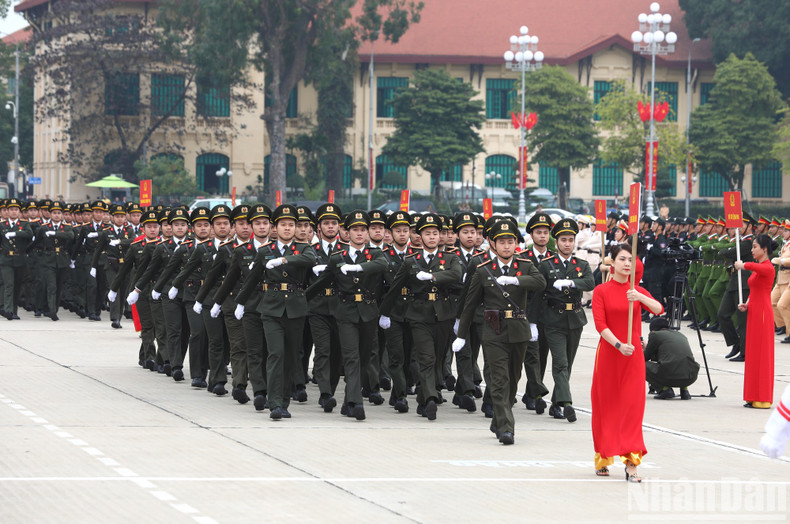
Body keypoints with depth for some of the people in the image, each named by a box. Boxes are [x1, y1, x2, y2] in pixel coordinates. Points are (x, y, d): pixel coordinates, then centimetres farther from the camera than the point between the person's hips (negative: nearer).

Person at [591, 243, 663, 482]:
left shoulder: (638, 291, 8)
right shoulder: (601, 291, 0)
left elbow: (659, 310, -9)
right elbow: (600, 324, -10)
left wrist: (640, 297, -27)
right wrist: (618, 345, -23)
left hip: (633, 354, 2)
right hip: (608, 352, -1)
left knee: (632, 406, -6)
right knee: (606, 406, 6)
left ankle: (631, 462, -11)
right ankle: (603, 459, 21)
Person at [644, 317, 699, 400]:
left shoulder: (655, 335, 10)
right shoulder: (681, 335, 27)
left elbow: (645, 358, 19)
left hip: (669, 376, -6)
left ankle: (664, 389, 0)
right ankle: (684, 389, 15)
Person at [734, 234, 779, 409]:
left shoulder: (768, 268, -13)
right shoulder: (758, 267, 16)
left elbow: (755, 267, -37)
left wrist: (743, 265, -19)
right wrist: (746, 304, 4)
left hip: (763, 313, -9)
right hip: (754, 312, 9)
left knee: (762, 354, -6)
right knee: (753, 354, 9)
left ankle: (763, 399, -4)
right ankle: (754, 398, 13)